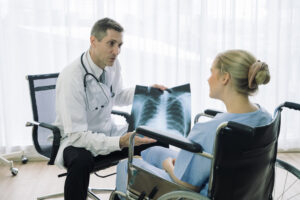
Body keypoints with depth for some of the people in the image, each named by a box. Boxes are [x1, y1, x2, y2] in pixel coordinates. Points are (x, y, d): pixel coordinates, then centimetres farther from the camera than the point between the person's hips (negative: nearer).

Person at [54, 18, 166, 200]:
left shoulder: (113, 64, -4)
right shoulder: (71, 77, -26)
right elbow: (76, 135, -29)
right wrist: (119, 142, -39)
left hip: (108, 132, 7)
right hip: (77, 139, -6)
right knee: (82, 160, -40)